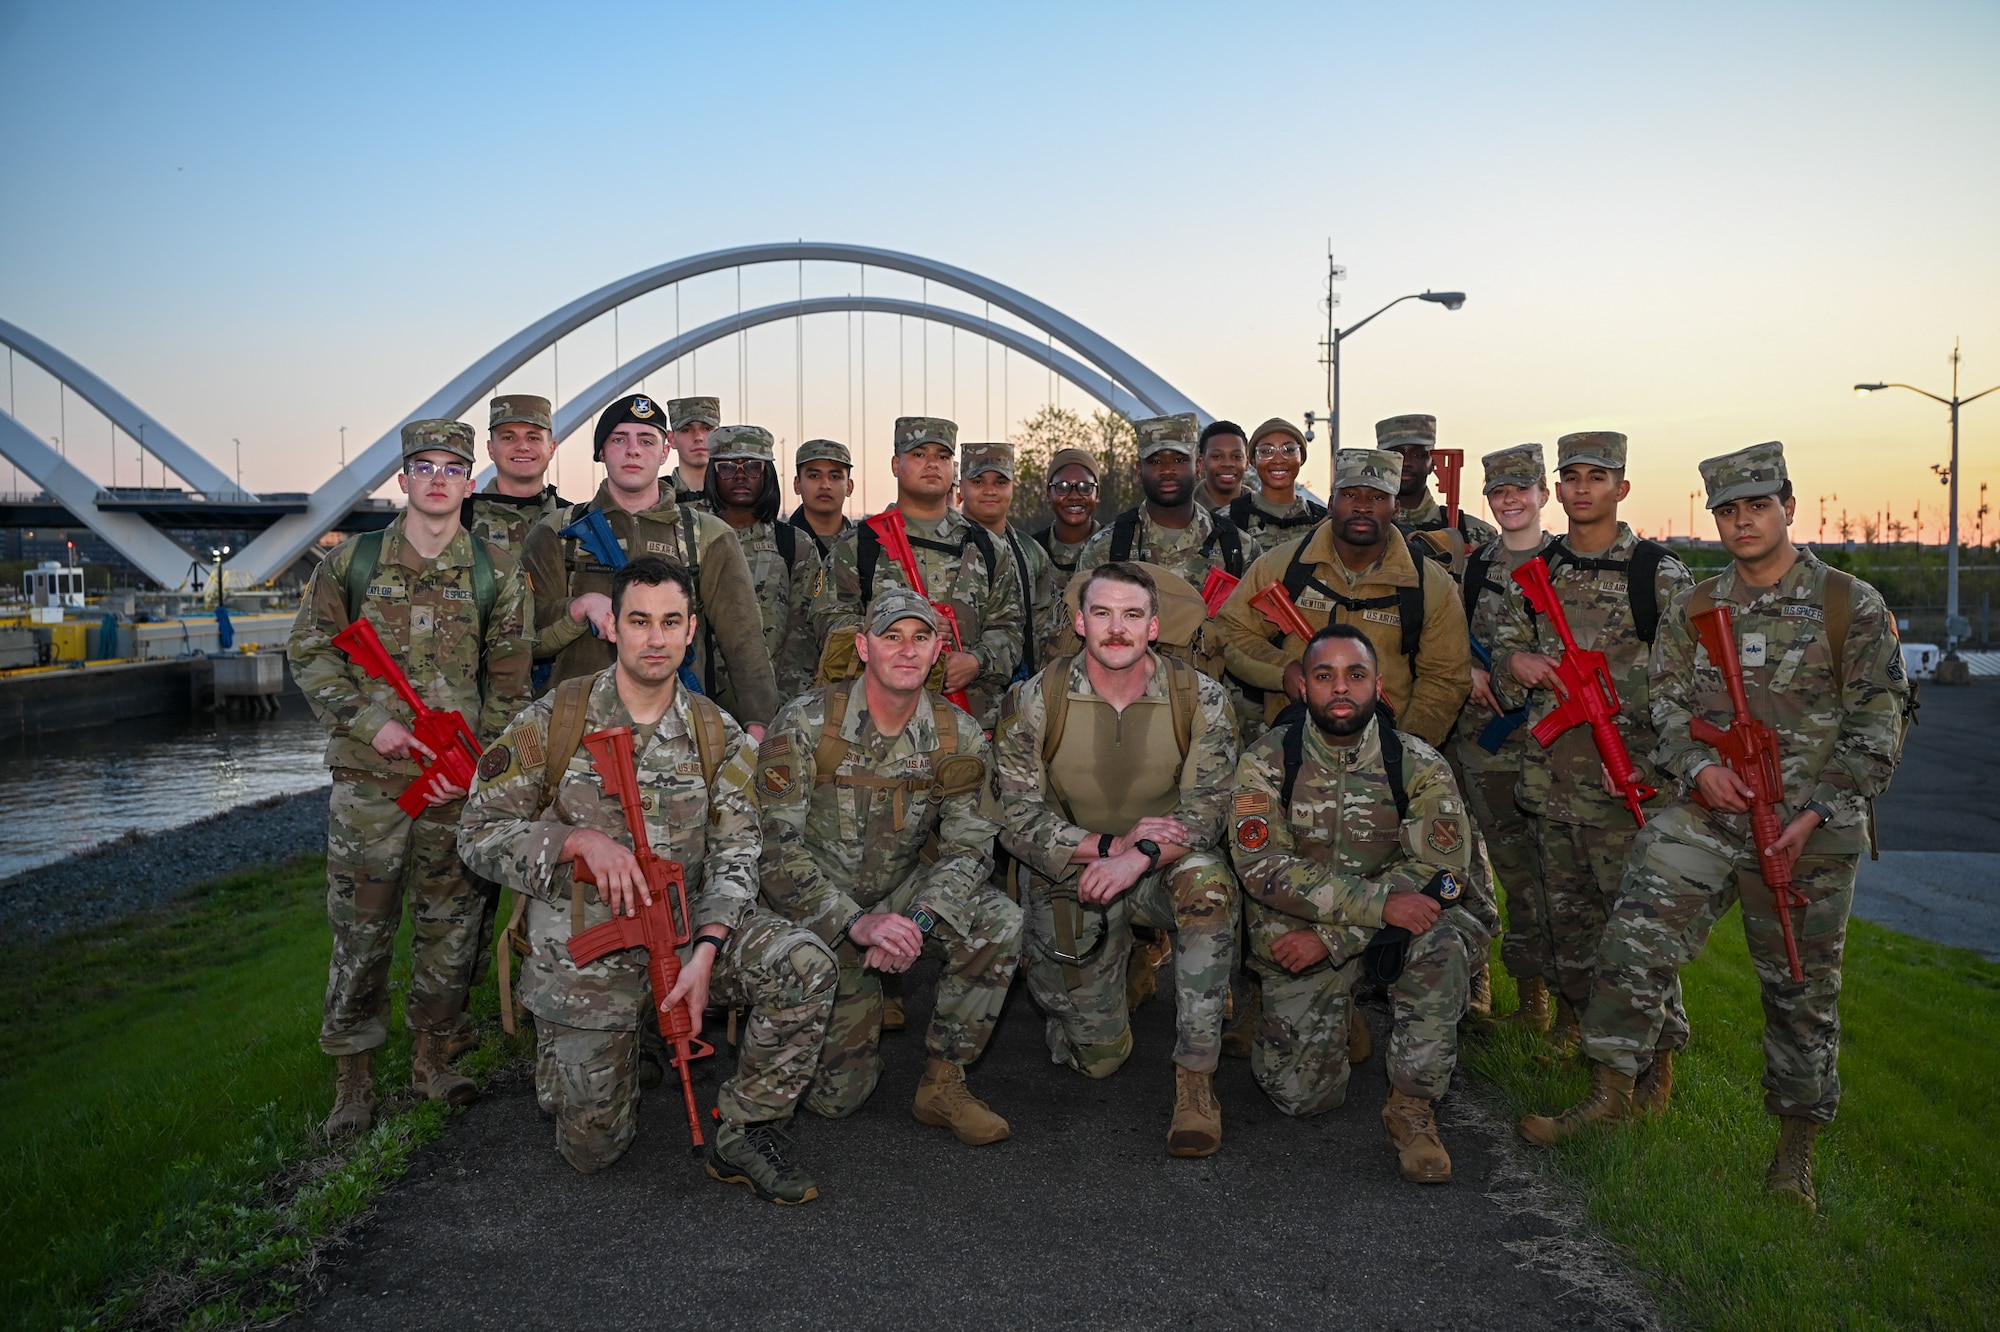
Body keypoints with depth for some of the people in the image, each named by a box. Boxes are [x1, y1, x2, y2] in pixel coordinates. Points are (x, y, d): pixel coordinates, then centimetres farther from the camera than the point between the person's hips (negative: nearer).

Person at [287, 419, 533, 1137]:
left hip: (460, 781, 1)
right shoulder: (351, 560, 3)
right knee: (360, 929, 4)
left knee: (450, 928, 9)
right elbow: (310, 653, 5)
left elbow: (510, 682, 5)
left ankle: (432, 1056, 27)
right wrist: (370, 723, -8)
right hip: (369, 779, -1)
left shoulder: (498, 573, 3)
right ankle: (353, 1077, 19)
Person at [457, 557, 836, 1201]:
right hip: (584, 952, -2)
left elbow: (734, 855, -5)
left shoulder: (719, 736, 0)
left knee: (805, 965, -25)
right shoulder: (551, 722, -7)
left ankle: (743, 1134, -7)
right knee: (593, 1148, 2)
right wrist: (580, 840, -23)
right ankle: (563, 1049, 37)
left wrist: (704, 952, -21)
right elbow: (479, 833, -6)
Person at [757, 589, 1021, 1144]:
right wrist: (857, 924, -30)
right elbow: (778, 848, -19)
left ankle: (943, 1083, -9)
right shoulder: (805, 724, -17)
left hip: (900, 894, 3)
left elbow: (970, 845, -9)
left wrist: (917, 920, -28)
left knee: (998, 921, -27)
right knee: (838, 1095, -7)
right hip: (817, 912, -3)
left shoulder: (958, 737, -7)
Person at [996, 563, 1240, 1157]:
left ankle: (1195, 1074, -24)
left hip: (1162, 868, 0)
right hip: (1068, 874, 0)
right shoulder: (1035, 702, -12)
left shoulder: (1201, 699, -10)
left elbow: (1207, 810, -12)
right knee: (1097, 1057, 0)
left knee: (1208, 880, -37)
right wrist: (1111, 843, -24)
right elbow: (1019, 820, -10)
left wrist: (1141, 855, -31)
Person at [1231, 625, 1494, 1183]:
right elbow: (1263, 866, -19)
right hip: (1294, 935, 0)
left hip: (1398, 929, 0)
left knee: (1443, 939, -34)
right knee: (1302, 1093, -12)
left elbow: (1440, 869, -15)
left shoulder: (1420, 767, -7)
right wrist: (1380, 902, -30)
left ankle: (1412, 1104, -15)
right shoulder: (1266, 762, -8)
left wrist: (1332, 936, -23)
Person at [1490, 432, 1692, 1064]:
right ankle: (1573, 1011, 33)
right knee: (1565, 900, 15)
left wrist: (1615, 690, -17)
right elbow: (1505, 643, 15)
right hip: (1549, 767, 5)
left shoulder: (1658, 573, -2)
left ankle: (1659, 1050, 7)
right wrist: (1517, 661, -8)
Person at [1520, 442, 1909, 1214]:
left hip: (1810, 831, -2)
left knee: (1802, 990, 8)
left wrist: (1817, 814, -13)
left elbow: (1878, 727, -3)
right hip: (1705, 815, 2)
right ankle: (1611, 1092, 2)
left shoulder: (1853, 607, -2)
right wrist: (1698, 768, -11)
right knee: (1634, 942, -11)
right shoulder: (1692, 611, 8)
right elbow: (1667, 705, 9)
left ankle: (1796, 1145, 24)